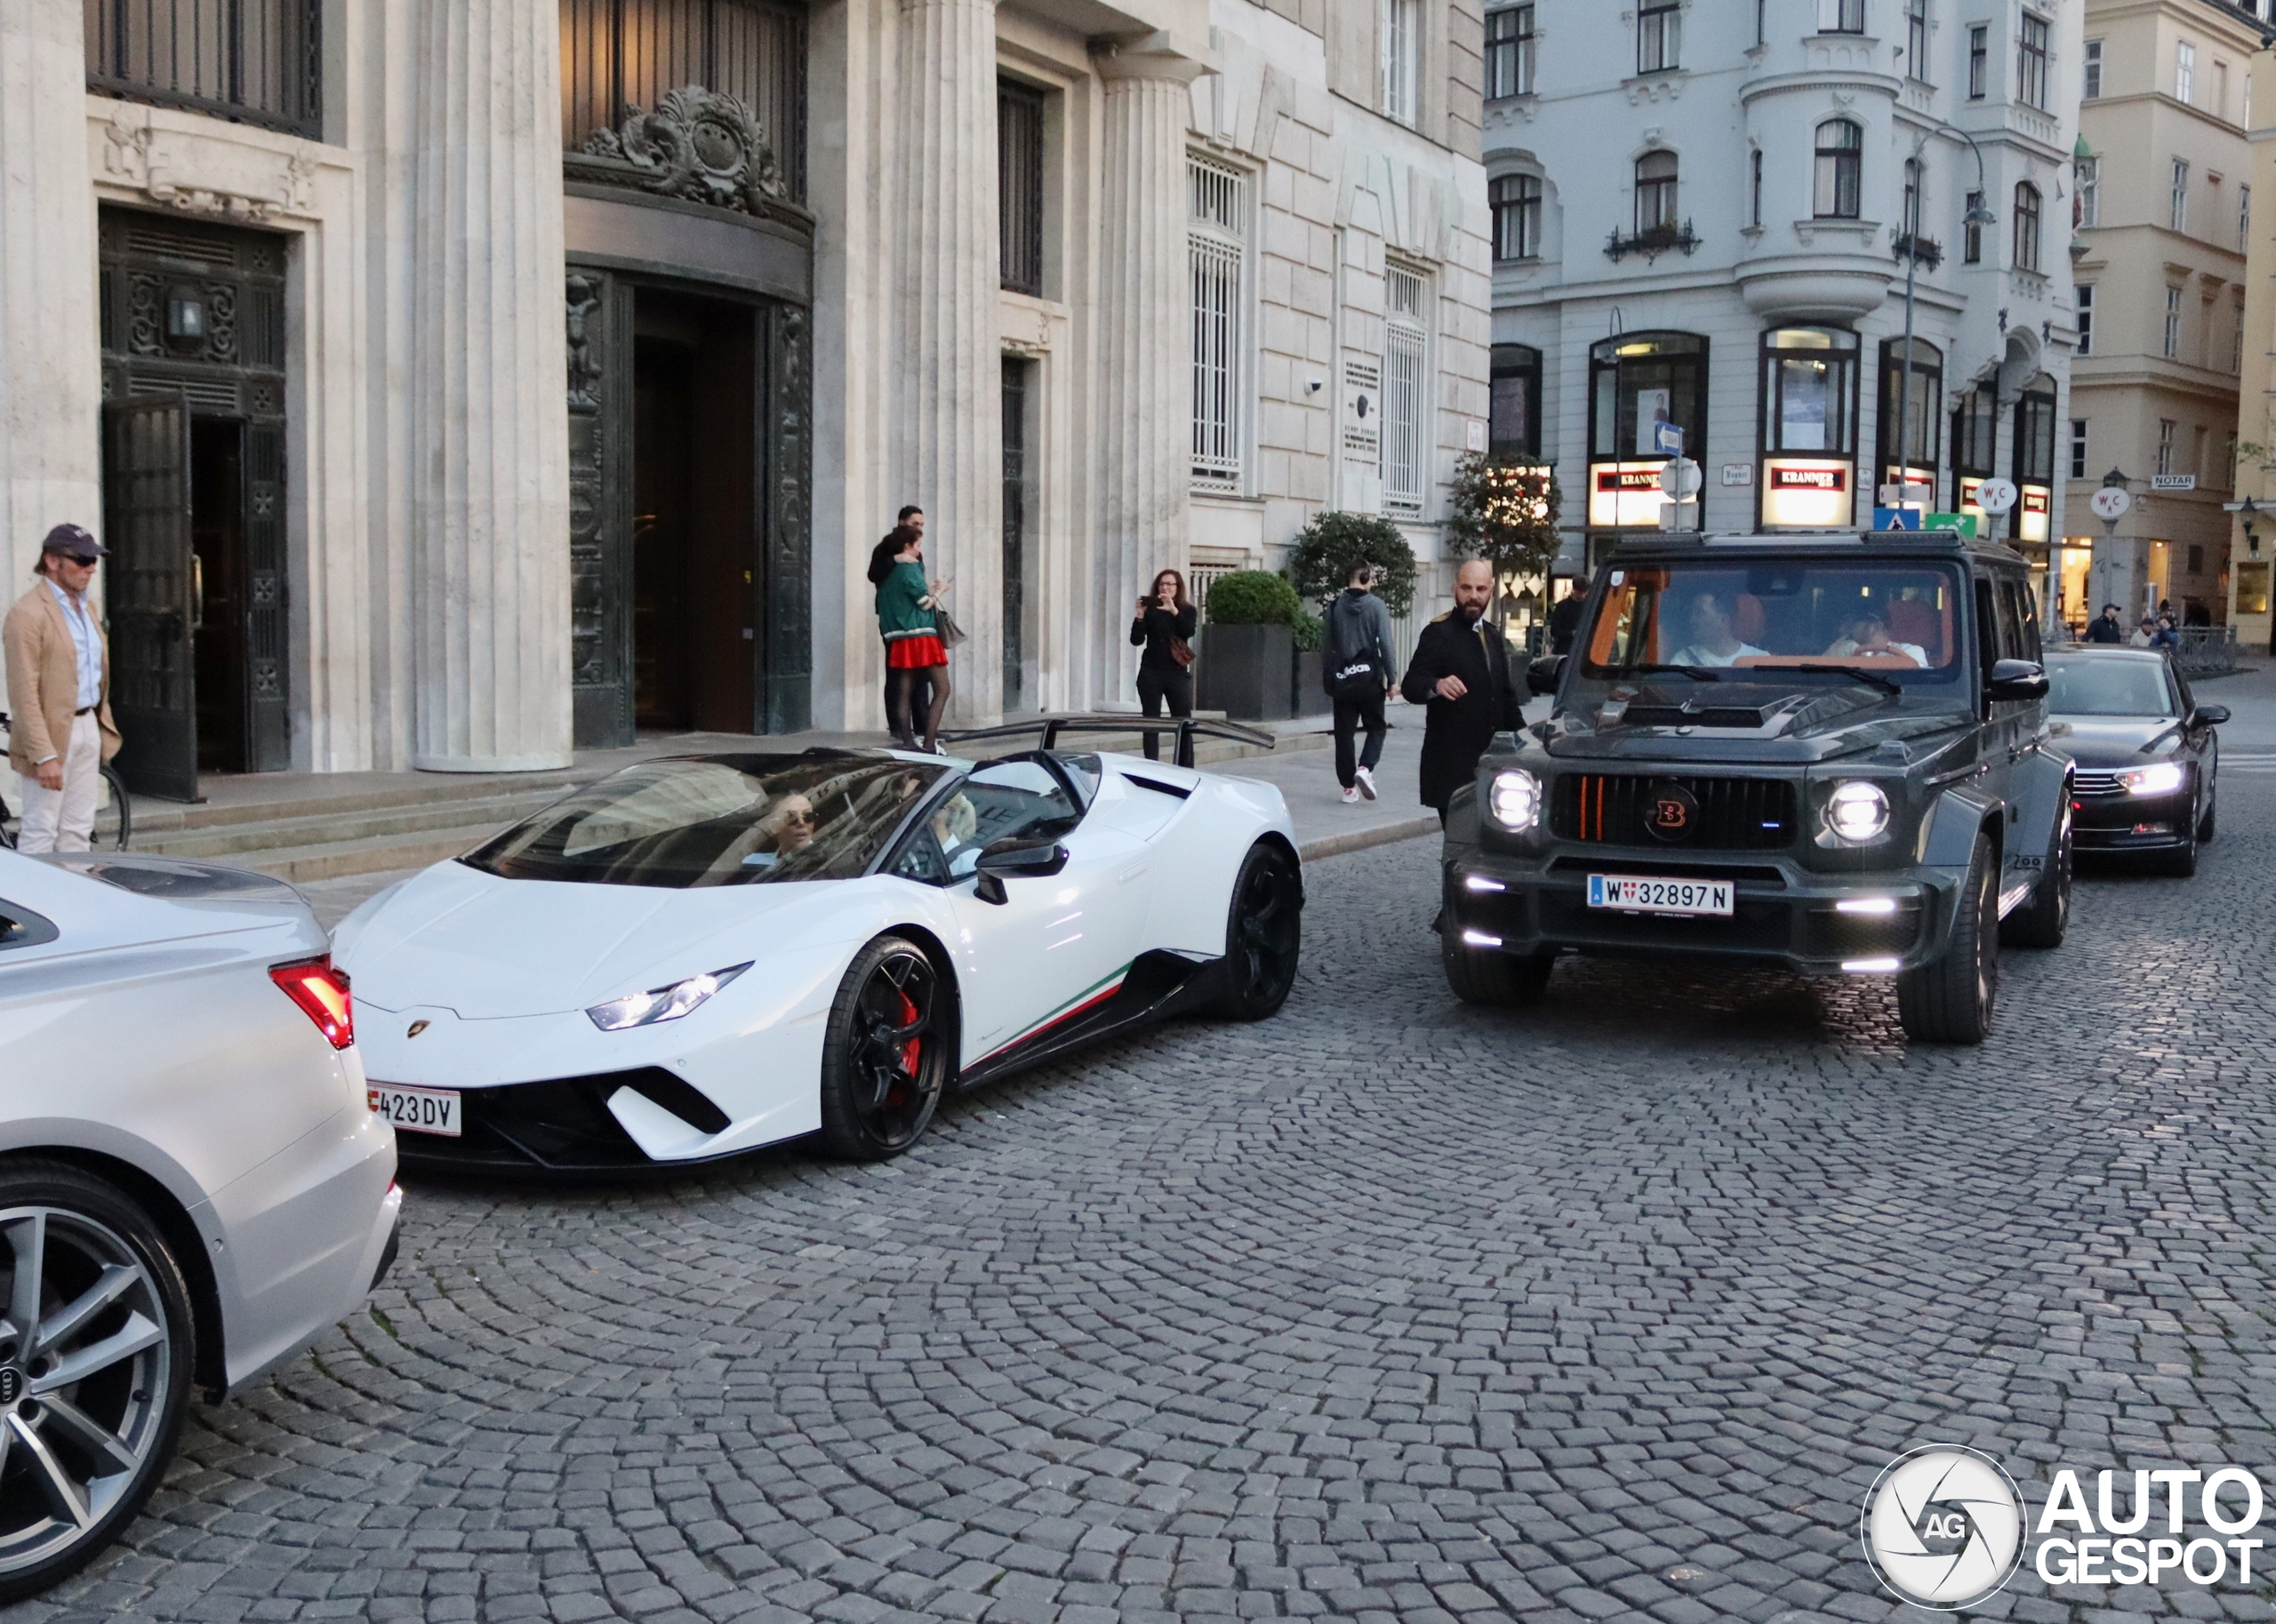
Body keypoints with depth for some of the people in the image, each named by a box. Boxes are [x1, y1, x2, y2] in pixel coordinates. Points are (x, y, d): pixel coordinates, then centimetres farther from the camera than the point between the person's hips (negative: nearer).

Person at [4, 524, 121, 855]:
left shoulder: (85, 607, 13)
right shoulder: (28, 613, -14)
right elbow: (24, 693, -18)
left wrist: (103, 724, 14)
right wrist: (44, 755, -22)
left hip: (88, 727, 8)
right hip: (52, 731, -8)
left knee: (78, 831, 11)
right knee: (40, 834, -4)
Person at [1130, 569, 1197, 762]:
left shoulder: (1188, 611, 7)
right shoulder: (1150, 610, 5)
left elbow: (1189, 632, -13)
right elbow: (1136, 640, -2)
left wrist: (1173, 611, -23)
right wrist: (1140, 616, -15)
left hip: (1177, 673, 0)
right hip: (1151, 673, 0)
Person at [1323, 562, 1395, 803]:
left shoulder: (1335, 606, 3)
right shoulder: (1376, 605, -6)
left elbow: (1326, 645, 7)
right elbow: (1385, 644, -10)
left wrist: (1326, 678, 16)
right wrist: (1390, 679, -5)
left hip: (1342, 679, 3)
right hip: (1369, 677, -2)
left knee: (1344, 733, 9)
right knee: (1376, 727, 13)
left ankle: (1348, 787, 9)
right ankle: (1365, 768, -10)